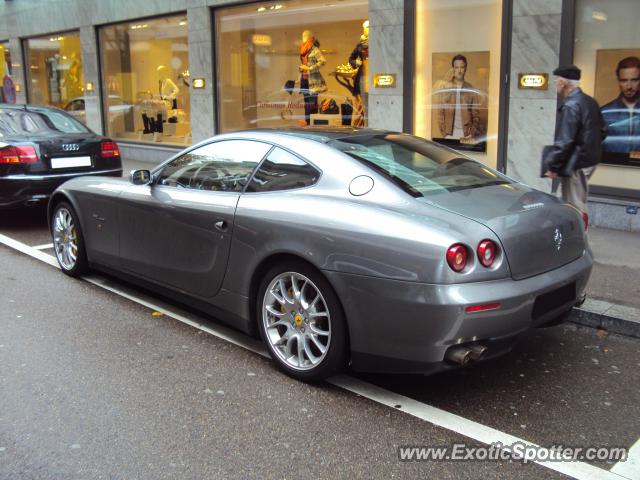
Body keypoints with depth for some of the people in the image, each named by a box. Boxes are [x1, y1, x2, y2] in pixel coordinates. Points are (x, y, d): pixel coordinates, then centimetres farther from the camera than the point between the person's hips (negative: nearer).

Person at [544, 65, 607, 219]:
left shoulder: (570, 106, -19)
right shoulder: (590, 102, 9)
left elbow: (564, 142, -22)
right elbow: (602, 131, 17)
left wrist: (552, 166, -16)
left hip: (575, 164, -9)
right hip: (590, 159, 9)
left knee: (575, 208, -2)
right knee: (579, 204, 19)